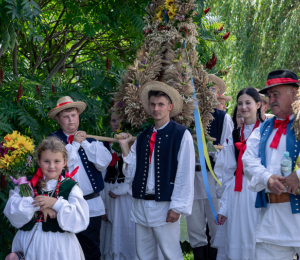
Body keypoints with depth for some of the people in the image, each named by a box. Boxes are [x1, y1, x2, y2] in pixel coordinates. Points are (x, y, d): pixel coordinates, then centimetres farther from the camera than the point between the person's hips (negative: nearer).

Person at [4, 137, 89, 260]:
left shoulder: (70, 187, 1)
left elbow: (81, 219, -11)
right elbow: (11, 210, -7)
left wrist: (55, 203, -19)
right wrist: (39, 206, -18)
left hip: (59, 247, -2)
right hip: (29, 244, 2)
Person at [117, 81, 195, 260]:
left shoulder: (182, 135, -5)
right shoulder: (142, 137, 12)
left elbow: (185, 174, -8)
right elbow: (131, 174, 11)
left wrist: (177, 207, -12)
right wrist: (125, 149, 0)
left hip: (164, 205, -6)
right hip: (141, 205, 6)